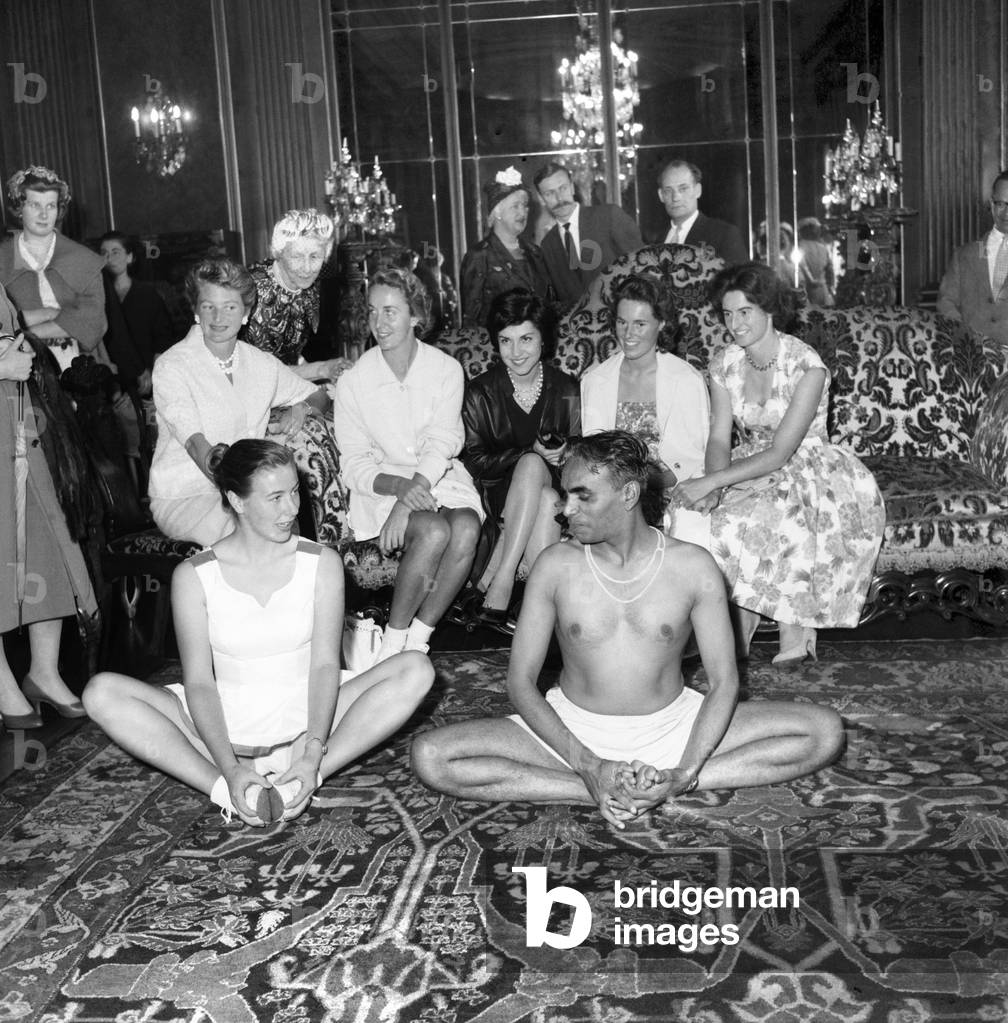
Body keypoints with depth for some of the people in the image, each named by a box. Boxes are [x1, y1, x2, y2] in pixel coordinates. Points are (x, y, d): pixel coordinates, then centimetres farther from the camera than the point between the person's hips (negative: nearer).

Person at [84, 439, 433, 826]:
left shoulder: (322, 563, -2)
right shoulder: (193, 576, -5)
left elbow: (325, 664, -9)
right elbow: (199, 681, -10)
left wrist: (313, 755, -24)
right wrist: (230, 769, -25)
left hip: (303, 723, 0)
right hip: (226, 727, 0)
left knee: (416, 670, -21)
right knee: (102, 692, -21)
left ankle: (305, 775, -30)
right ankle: (225, 790, -29)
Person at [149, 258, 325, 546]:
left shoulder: (261, 364, 7)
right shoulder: (171, 367, -10)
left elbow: (317, 397, 21)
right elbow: (197, 446, -23)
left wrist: (300, 409, -4)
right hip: (182, 498, -4)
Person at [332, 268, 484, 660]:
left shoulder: (446, 369, -1)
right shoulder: (353, 381, -3)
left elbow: (442, 445, -11)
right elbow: (354, 466, -4)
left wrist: (412, 494, -27)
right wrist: (399, 487, -25)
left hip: (440, 478, 2)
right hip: (382, 485, -2)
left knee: (466, 527, -31)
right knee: (433, 532, -32)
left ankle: (417, 641, -19)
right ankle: (392, 644, -19)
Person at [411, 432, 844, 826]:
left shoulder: (692, 567, -8)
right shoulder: (556, 566, -7)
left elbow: (724, 682, -7)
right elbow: (520, 683, -7)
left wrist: (682, 775, -23)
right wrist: (589, 767, -21)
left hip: (672, 727, 0)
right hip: (574, 729, 0)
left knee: (824, 732, -16)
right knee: (430, 757, -22)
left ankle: (674, 783, -22)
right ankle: (595, 789, -21)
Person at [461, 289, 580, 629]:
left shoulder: (566, 390, 3)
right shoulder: (480, 393, -1)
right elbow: (474, 461, -4)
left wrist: (561, 454, -18)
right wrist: (532, 452, -14)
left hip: (555, 488, 1)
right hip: (498, 494, -1)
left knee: (531, 468, -34)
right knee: (546, 501, -34)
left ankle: (496, 581, -33)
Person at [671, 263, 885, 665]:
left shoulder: (806, 366, -19)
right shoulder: (724, 364, -1)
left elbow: (780, 453, -23)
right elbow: (720, 439, -4)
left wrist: (712, 482, -31)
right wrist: (711, 488, -25)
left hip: (806, 471, -5)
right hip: (750, 469, 5)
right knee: (696, 517, -26)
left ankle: (794, 631, -13)